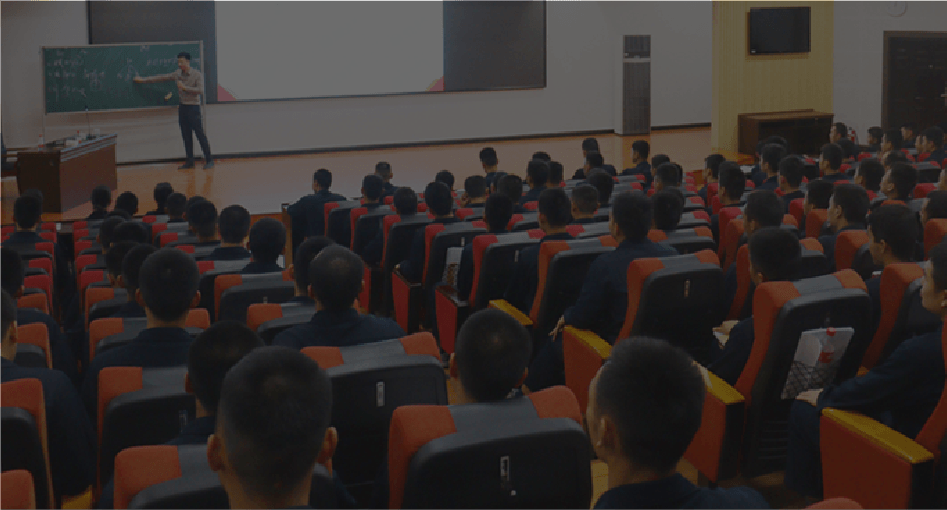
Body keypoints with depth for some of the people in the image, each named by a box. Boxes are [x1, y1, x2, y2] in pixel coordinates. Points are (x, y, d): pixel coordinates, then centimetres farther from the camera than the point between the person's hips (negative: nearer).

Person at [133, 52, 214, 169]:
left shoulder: (197, 75, -8)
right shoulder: (177, 74, 9)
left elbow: (201, 91, -17)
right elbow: (162, 78, 15)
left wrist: (184, 87, -18)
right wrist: (143, 80, 18)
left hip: (193, 107, -6)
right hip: (182, 107, 6)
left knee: (200, 134, -6)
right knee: (186, 136, 8)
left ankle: (209, 160, -1)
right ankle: (190, 161, 13)